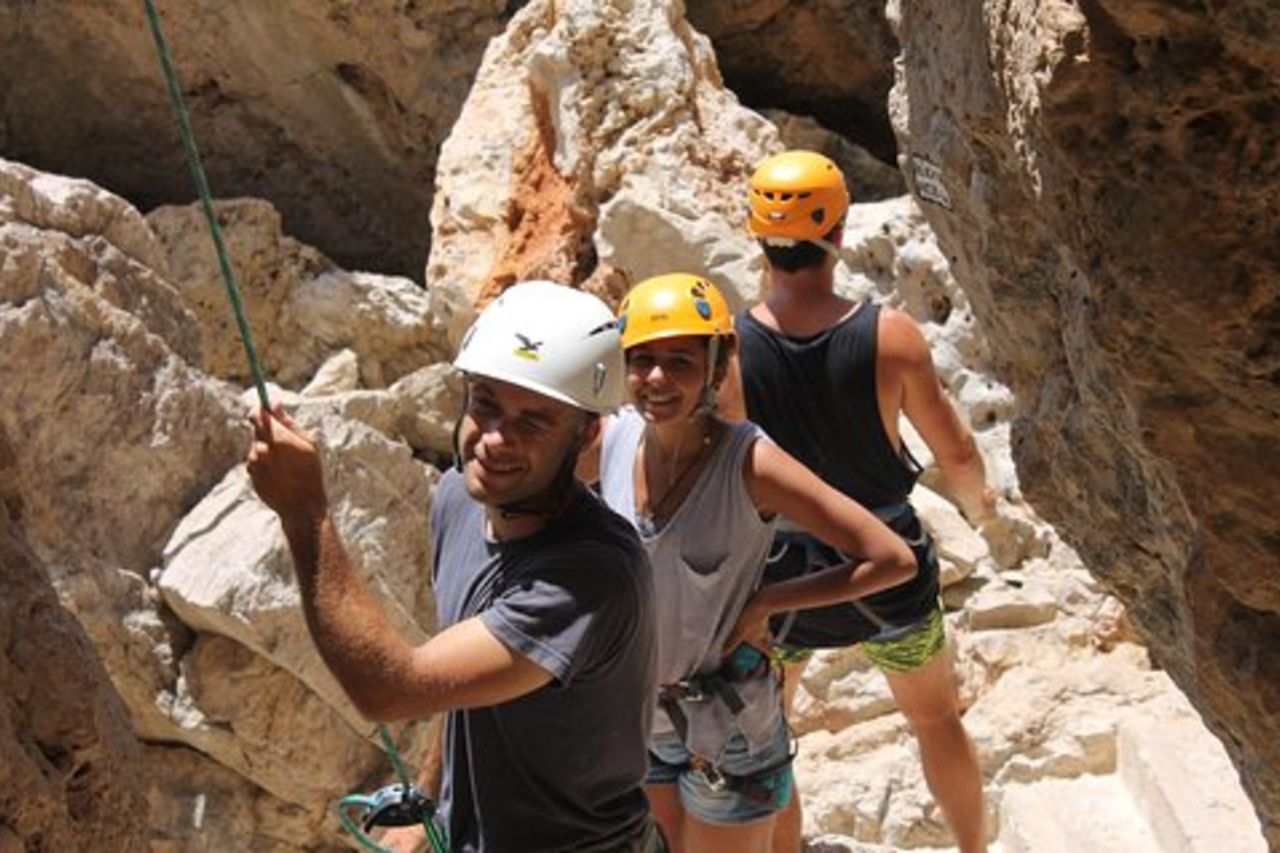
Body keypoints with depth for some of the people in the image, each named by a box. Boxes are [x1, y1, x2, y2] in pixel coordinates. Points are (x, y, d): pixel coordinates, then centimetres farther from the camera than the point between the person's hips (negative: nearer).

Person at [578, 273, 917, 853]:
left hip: (725, 724, -5)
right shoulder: (610, 441, -11)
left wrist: (764, 603, -18)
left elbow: (894, 560, -23)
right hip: (630, 713, 5)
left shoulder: (749, 464, -24)